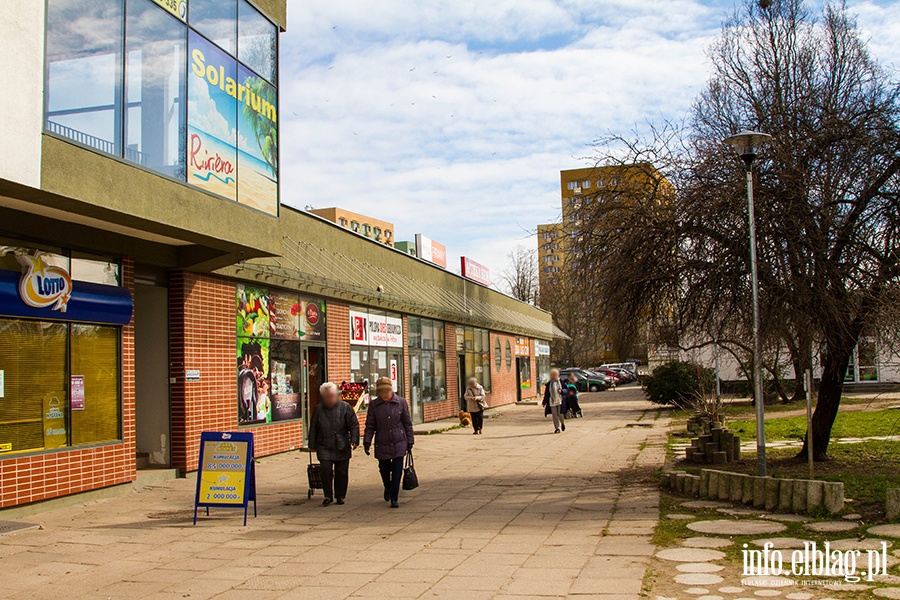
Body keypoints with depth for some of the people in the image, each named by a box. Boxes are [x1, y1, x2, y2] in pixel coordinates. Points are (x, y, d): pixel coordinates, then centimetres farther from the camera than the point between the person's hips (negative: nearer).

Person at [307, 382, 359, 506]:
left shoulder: (345, 407, 0)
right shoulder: (318, 409, 6)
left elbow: (354, 425, -1)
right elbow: (313, 428, 13)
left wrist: (354, 440, -12)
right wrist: (312, 445, 12)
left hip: (342, 447, 0)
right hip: (324, 447, 1)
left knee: (342, 472, 4)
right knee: (326, 470, -12)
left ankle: (340, 496, 20)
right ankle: (328, 496, 3)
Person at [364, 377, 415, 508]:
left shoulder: (401, 402, -2)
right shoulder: (374, 404, -2)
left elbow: (407, 423, 5)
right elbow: (370, 425, 3)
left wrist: (410, 441, 5)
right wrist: (367, 441, -8)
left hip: (399, 443, -1)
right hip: (382, 444, 1)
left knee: (397, 472, -5)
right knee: (384, 470, 13)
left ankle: (394, 498, 6)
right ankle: (388, 488, 43)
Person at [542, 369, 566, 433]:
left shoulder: (561, 381, 3)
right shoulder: (549, 383, 5)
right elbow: (546, 393, 8)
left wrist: (561, 391, -15)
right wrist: (544, 402, 7)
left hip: (560, 400, -1)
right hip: (552, 401, 1)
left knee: (560, 414, -5)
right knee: (554, 415, -2)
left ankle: (562, 423, 26)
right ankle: (557, 428, 4)